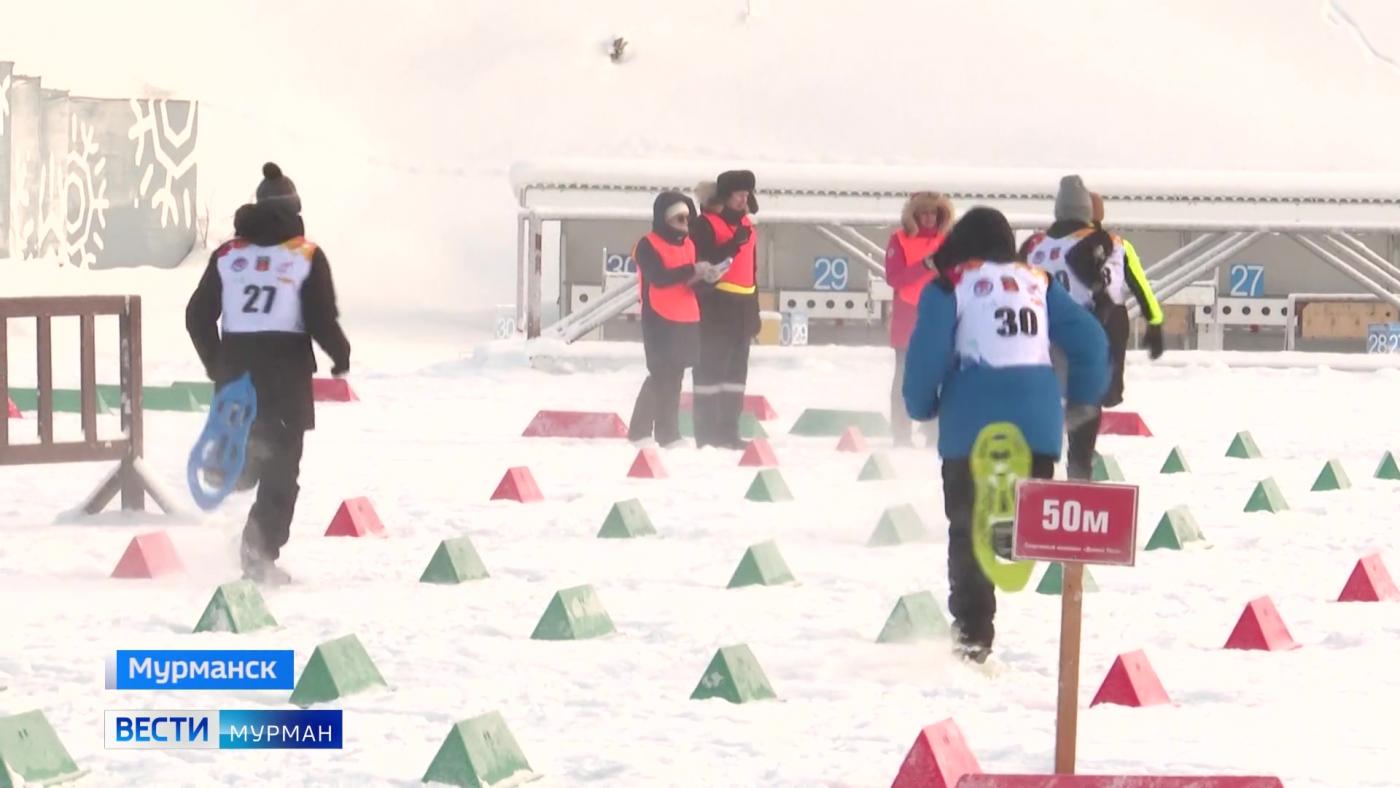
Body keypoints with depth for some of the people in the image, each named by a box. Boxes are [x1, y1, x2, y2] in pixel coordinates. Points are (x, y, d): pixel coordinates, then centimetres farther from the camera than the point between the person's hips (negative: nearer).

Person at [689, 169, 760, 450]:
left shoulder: (746, 226, 18)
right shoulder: (706, 224, -7)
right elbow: (704, 263, -18)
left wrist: (754, 310, 21)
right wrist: (733, 245, -27)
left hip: (741, 308, 8)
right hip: (715, 308, -8)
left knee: (736, 372, 9)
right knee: (711, 371, -7)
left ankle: (728, 431, 13)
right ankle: (707, 433, -7)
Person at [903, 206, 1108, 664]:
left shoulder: (951, 286, 3)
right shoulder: (1039, 284, 14)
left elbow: (928, 351, -7)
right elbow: (1090, 340, 10)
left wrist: (921, 408, 10)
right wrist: (1082, 400, 23)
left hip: (973, 425, -3)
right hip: (1037, 425, 3)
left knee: (969, 529, 5)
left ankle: (973, 632, -1)